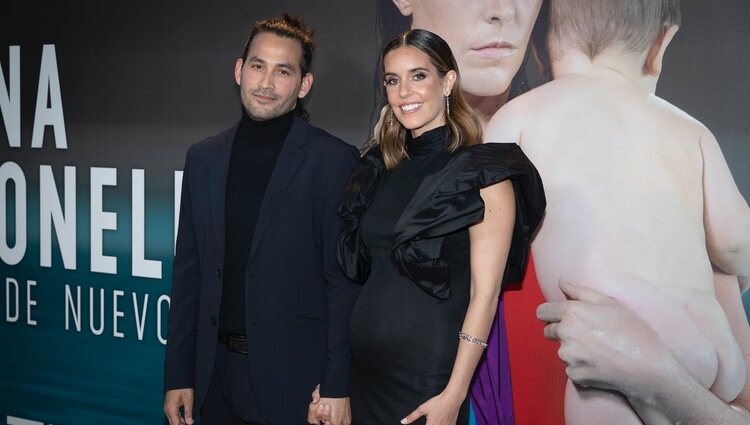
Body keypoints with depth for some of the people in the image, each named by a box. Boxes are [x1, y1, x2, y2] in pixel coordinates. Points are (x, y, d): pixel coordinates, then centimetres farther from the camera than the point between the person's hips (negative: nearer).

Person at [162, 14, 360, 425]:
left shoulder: (333, 160, -7)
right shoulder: (202, 158, 8)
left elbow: (344, 280, -8)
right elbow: (188, 272, 10)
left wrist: (337, 387, -12)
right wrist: (178, 375, 7)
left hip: (295, 376, -4)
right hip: (218, 373, 5)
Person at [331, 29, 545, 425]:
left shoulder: (483, 172, -8)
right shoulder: (379, 169, 9)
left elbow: (485, 293, -13)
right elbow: (361, 271, 12)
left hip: (430, 368, -5)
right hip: (365, 364, 6)